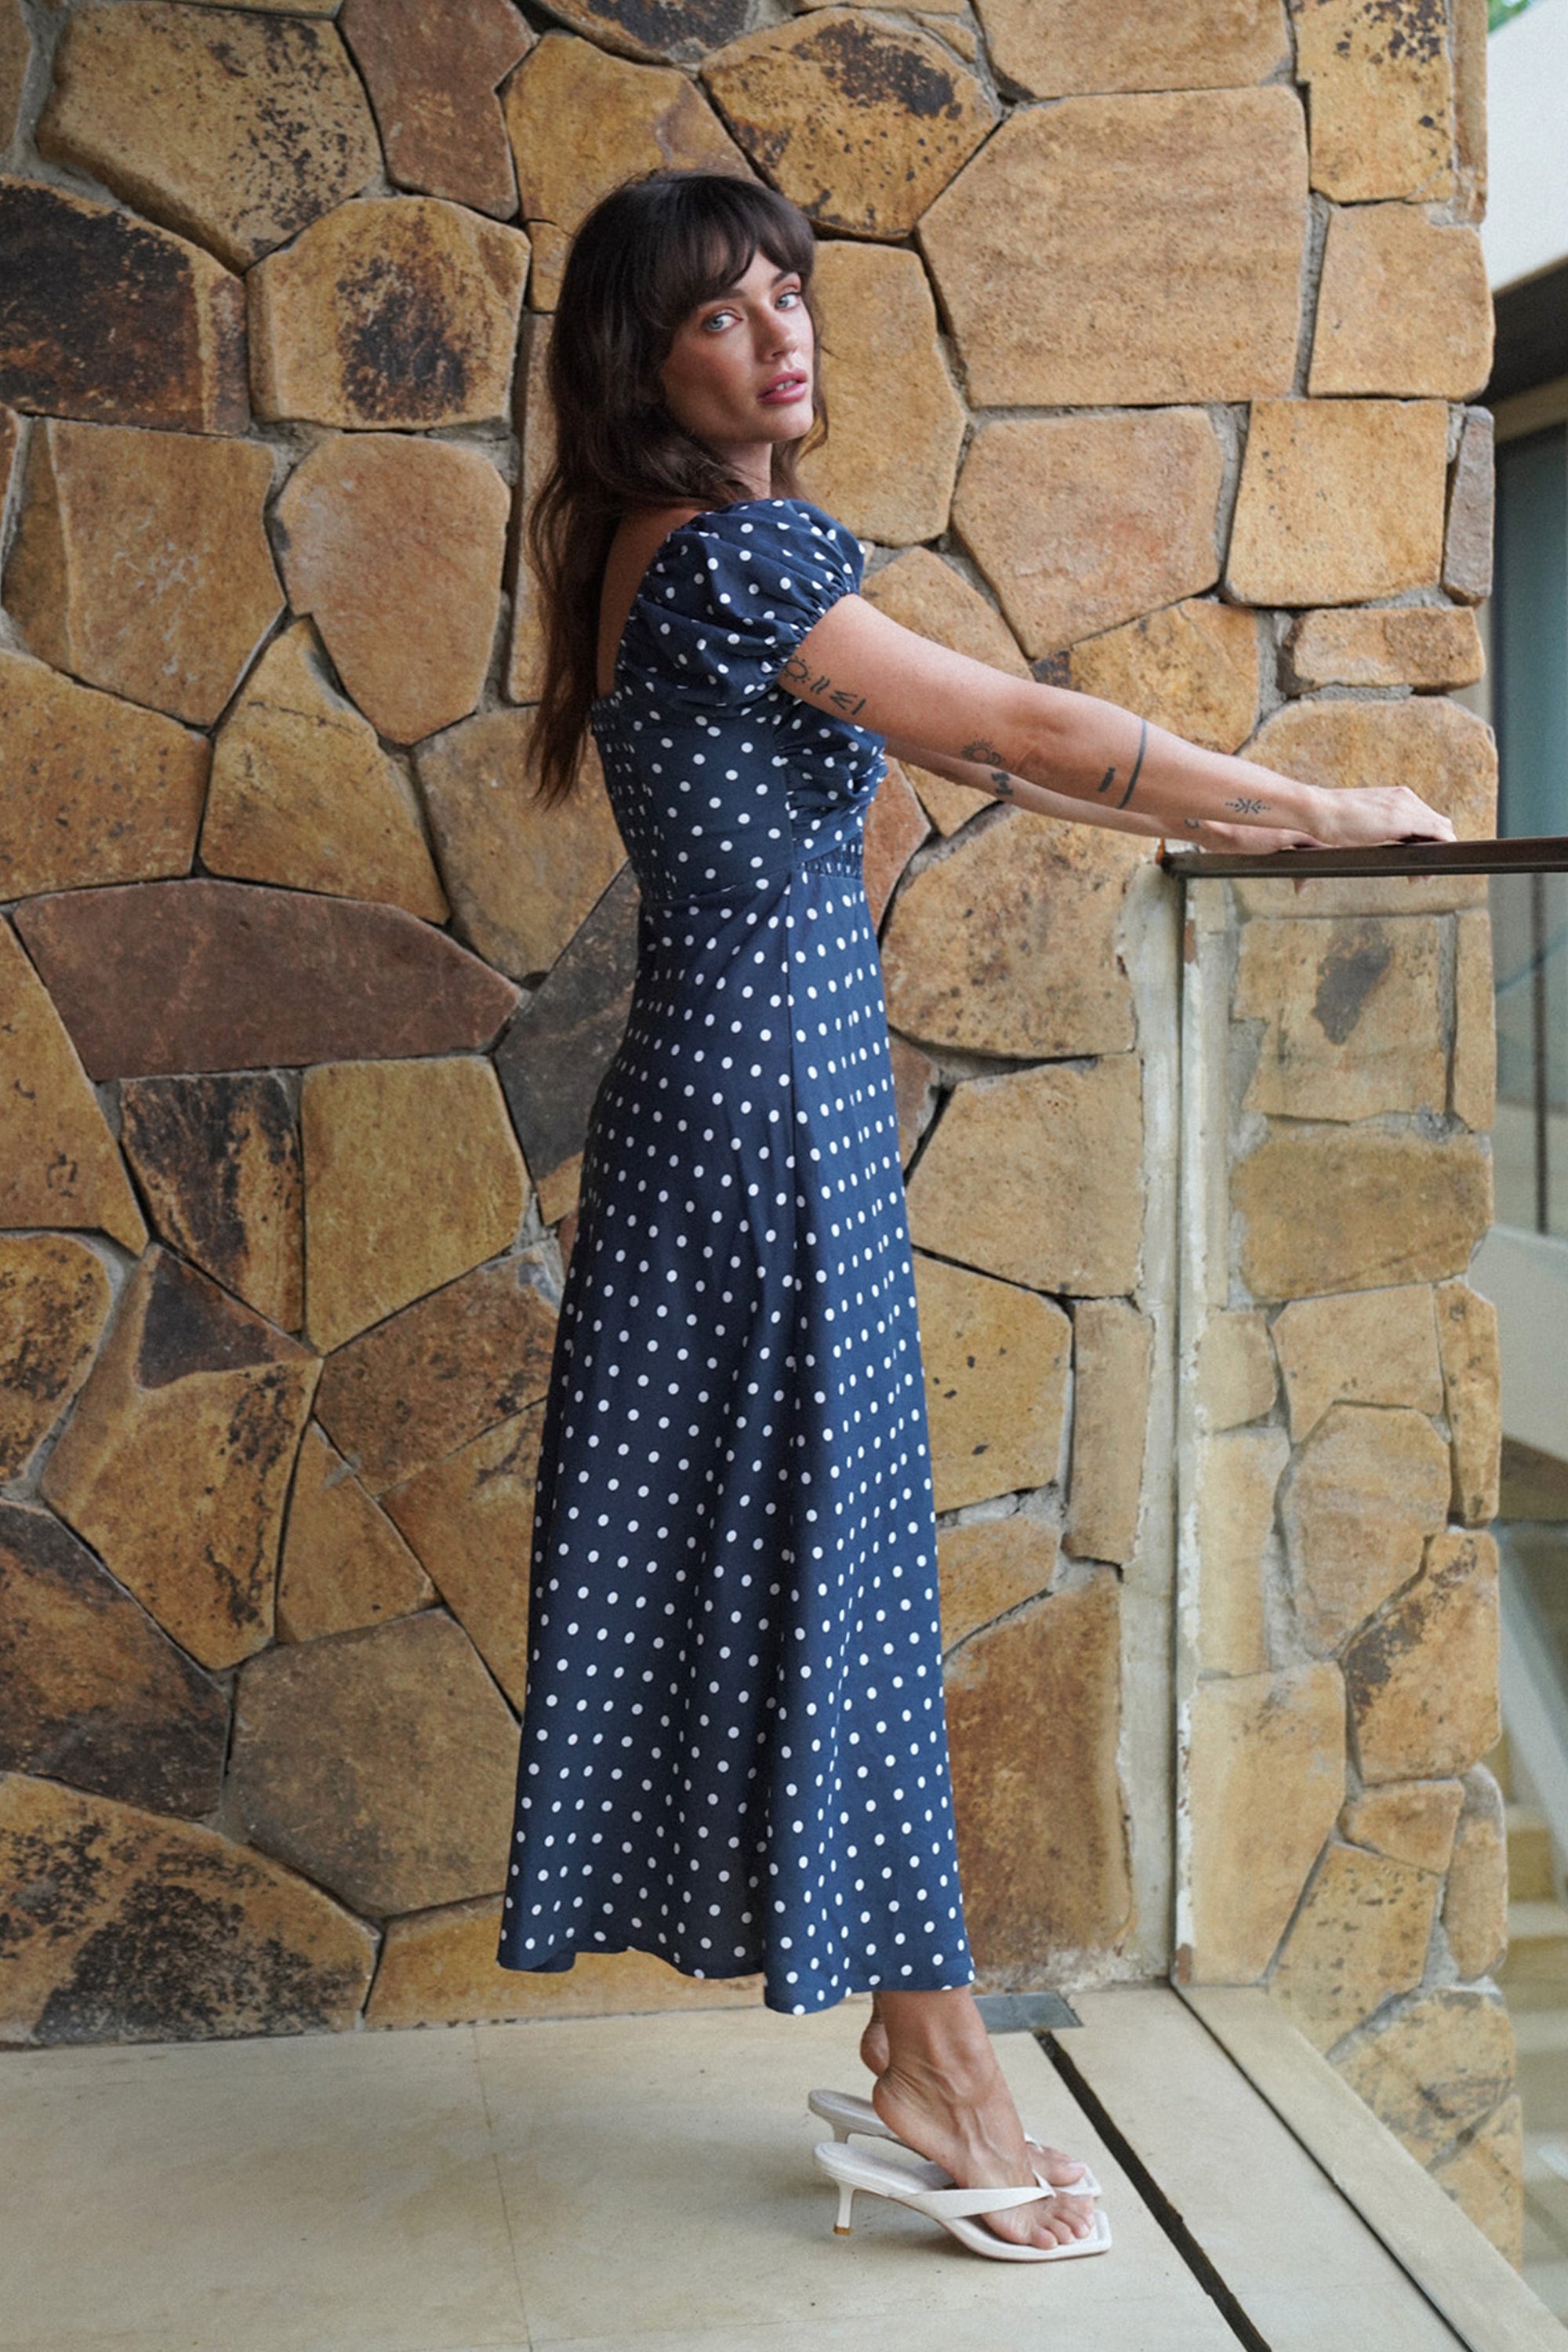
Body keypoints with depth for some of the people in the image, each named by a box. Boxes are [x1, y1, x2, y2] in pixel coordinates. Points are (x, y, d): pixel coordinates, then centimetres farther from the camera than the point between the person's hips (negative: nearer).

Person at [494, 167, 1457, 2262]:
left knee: (821, 1554, 12)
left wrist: (1234, 818, 20)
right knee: (838, 1556, -2)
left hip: (756, 1100, 10)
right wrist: (1323, 810, -6)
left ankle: (912, 2041, 22)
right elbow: (1031, 733, -16)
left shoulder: (746, 553, 15)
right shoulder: (717, 553, -16)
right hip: (764, 1097, -10)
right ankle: (936, 2068, 11)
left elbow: (963, 755, 19)